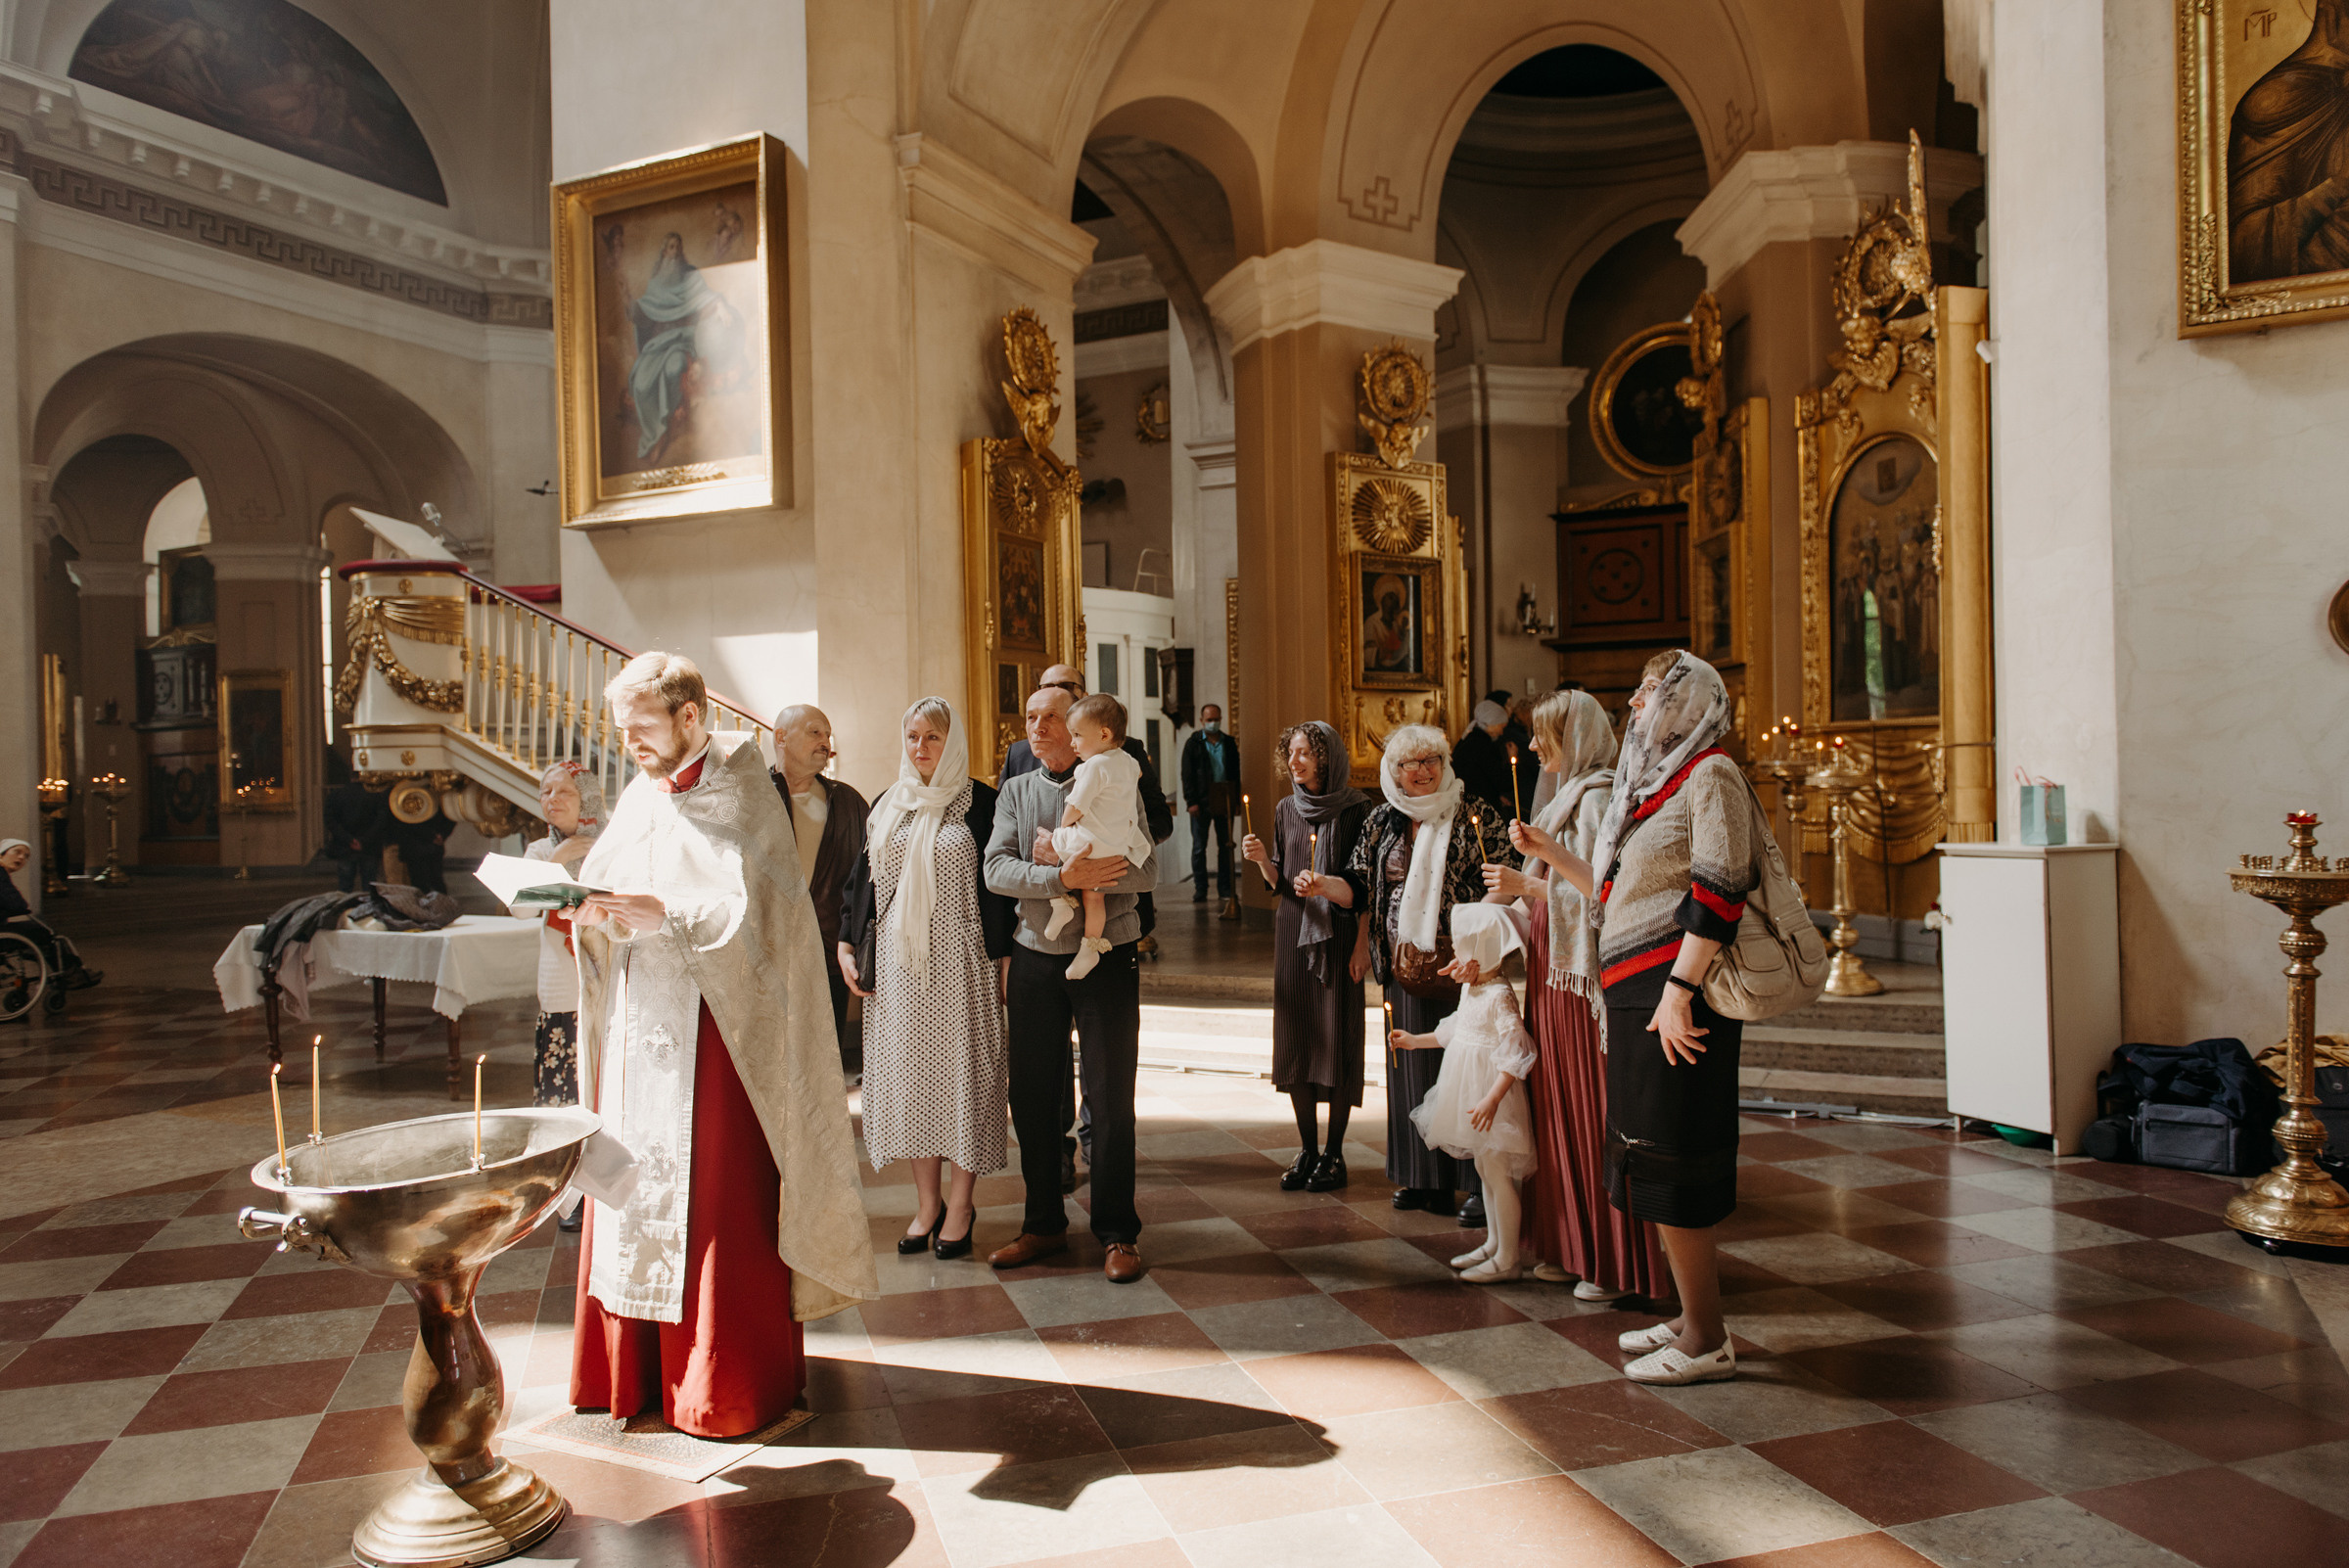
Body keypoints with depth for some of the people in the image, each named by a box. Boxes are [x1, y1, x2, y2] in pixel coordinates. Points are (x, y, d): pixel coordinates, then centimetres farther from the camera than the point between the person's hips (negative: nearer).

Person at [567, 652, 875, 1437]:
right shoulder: (640, 797, 13)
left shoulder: (738, 793, -7)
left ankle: (732, 1382, 12)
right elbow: (608, 894, 13)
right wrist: (591, 910, -8)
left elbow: (755, 909, -17)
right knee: (633, 1189, 10)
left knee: (718, 1207, -1)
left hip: (711, 1031, -6)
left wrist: (660, 913, -24)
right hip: (637, 1025, 7)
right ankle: (638, 1366, 24)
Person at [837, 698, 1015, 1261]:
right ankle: (926, 1202, 16)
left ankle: (960, 1202, 14)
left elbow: (998, 886, -4)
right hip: (897, 961, 4)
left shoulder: (980, 803, -2)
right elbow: (862, 877, 14)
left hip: (959, 958, -4)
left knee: (961, 1071, 1)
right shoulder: (888, 804, 11)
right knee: (907, 1072, 6)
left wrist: (1003, 960, -9)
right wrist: (846, 944, 6)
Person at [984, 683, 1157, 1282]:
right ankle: (1044, 1225, 25)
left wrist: (1059, 854, -16)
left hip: (1107, 956, -3)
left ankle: (1117, 1233, 14)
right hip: (1036, 957, 3)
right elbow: (996, 869, -6)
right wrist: (1064, 876, -22)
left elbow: (1145, 869, -13)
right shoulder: (1016, 792, 8)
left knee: (1110, 1098, 1)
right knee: (1032, 1096, 9)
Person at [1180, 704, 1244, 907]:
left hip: (1224, 802, 2)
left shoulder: (1230, 743, 12)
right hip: (1202, 802, -2)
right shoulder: (1193, 743, 5)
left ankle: (1225, 889, 11)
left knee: (1226, 846, 5)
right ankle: (1200, 890, 6)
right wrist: (1191, 801, -9)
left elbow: (1236, 773, 12)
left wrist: (1237, 801, 4)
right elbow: (1187, 774, 0)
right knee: (1199, 847, 1)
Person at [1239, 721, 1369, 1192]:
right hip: (1293, 931, 4)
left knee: (1337, 1039, -3)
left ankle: (1334, 1153, 7)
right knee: (1296, 1039, 4)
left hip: (1338, 933, -4)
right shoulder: (1286, 809, 9)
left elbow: (1364, 884, -5)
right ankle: (1307, 1150, 15)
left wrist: (1363, 943, -11)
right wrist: (1262, 858, -8)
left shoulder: (1355, 809, -4)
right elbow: (1281, 881, 12)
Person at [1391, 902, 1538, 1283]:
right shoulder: (1471, 993, 10)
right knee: (1485, 1170, 18)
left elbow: (1515, 1053, -26)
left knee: (1498, 1173, -3)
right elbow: (1453, 1033, 26)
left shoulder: (1499, 996, -20)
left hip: (1492, 1102, -10)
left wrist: (1492, 1098, -31)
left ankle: (1507, 1259, 6)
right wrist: (1415, 1041, 32)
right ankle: (1493, 1244, 30)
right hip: (1470, 1095, 10)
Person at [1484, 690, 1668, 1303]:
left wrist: (1527, 885, -14)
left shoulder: (1597, 798, -13)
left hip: (1584, 977, -9)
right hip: (1554, 975, 9)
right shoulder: (1567, 798, 16)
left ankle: (1615, 1266, 9)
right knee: (1560, 1115, 12)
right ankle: (1570, 1249, 22)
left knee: (1594, 1118, -1)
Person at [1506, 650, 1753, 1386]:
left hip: (1675, 988, -9)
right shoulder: (1653, 781, 19)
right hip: (1635, 992, 9)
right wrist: (1549, 852, 19)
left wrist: (1679, 988, -23)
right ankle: (1694, 1318, 25)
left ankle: (1707, 1343, 5)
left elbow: (1718, 891, -18)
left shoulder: (1710, 775, -8)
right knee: (1654, 1153, 13)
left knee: (1668, 1157, -5)